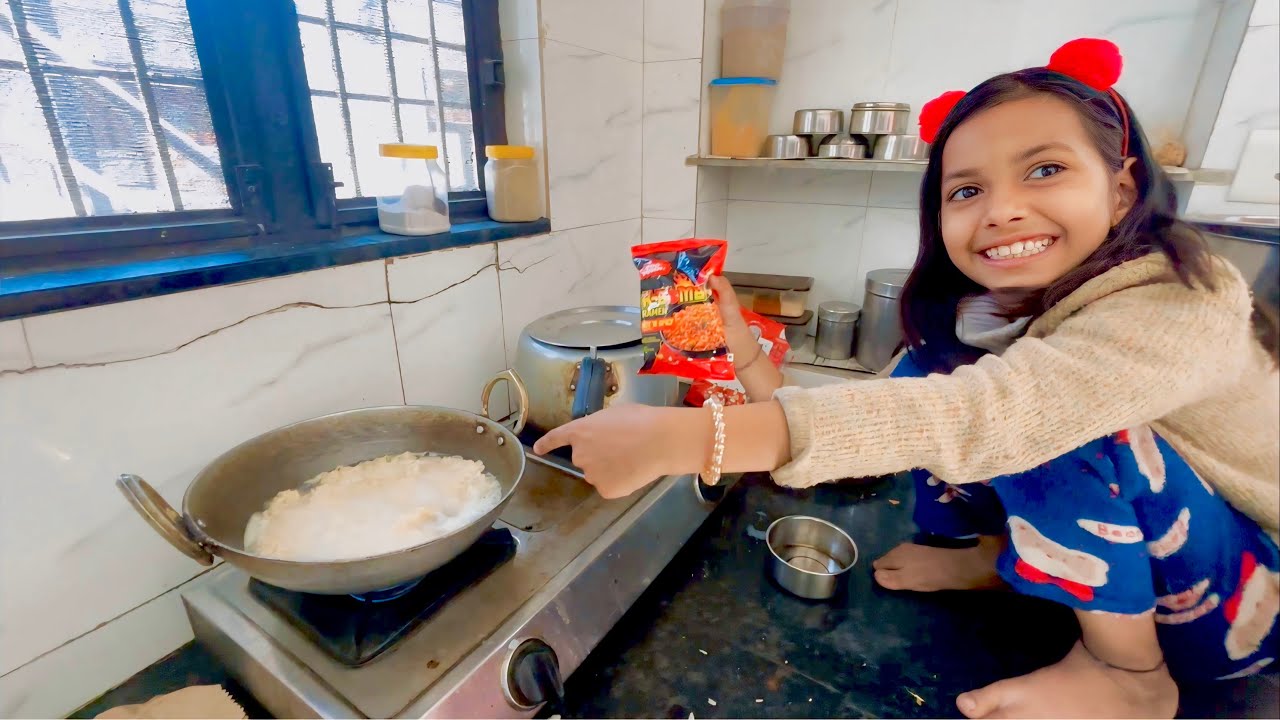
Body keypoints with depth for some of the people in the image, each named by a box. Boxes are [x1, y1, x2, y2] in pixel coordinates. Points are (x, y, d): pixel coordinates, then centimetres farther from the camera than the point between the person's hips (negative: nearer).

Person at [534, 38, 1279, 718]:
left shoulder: (1182, 307, -32)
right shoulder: (975, 315, -12)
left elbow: (986, 412, -49)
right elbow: (873, 428, -14)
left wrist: (685, 436, -56)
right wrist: (746, 353, -30)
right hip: (1106, 551, 5)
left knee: (1041, 419, -33)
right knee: (923, 377, -13)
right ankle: (991, 558, 7)